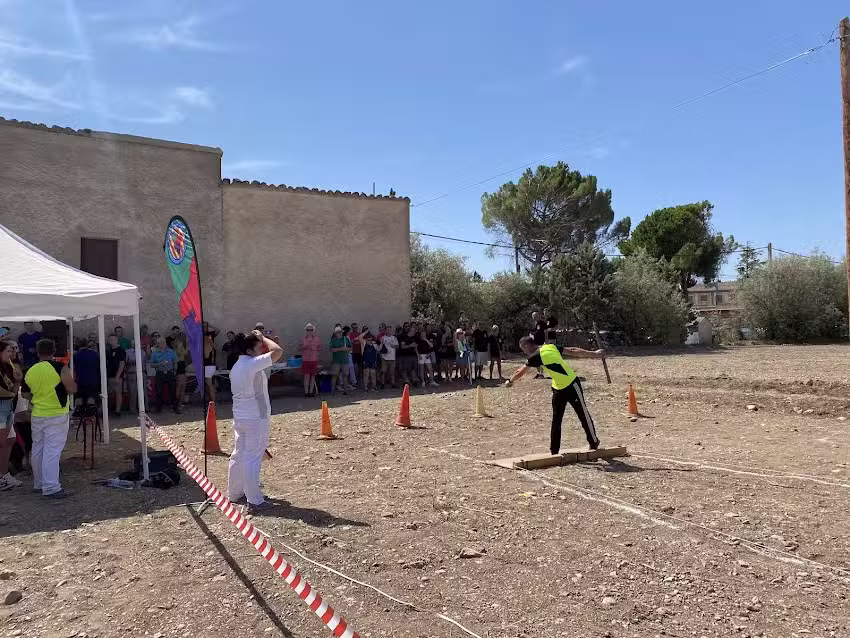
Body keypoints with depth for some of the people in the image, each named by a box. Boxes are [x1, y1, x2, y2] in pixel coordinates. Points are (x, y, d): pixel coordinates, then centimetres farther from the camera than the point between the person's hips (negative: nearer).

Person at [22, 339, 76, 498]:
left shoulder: (30, 371, 5)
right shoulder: (60, 368, -12)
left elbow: (25, 394, 15)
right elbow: (72, 389, -15)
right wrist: (70, 377, 3)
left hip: (37, 415, 6)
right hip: (56, 415, -5)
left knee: (37, 449, 17)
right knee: (52, 451, -6)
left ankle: (39, 483, 29)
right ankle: (51, 487, -8)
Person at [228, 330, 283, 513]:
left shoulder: (236, 367, 11)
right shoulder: (253, 363, -16)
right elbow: (277, 351, -21)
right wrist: (263, 338, -8)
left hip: (239, 417, 9)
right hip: (256, 418, -9)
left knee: (238, 455, 17)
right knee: (253, 459, -6)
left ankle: (234, 493, 27)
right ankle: (255, 501, -2)